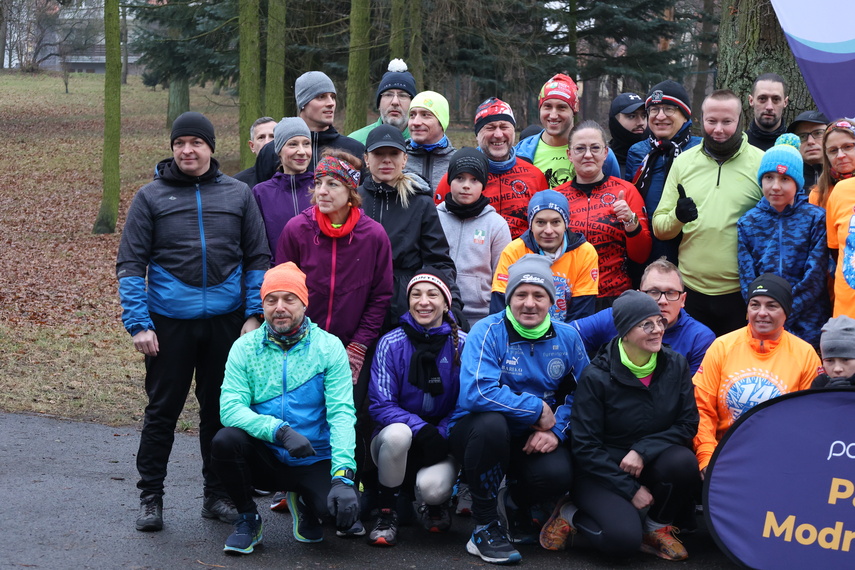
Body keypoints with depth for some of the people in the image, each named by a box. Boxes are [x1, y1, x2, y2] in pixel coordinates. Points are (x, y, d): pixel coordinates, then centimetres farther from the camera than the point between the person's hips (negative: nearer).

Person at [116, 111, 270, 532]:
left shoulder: (238, 194, 7)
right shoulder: (151, 197, 3)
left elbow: (257, 259, 9)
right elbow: (130, 264, 0)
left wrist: (254, 315, -1)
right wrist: (137, 323, -9)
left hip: (226, 321, 2)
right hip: (169, 322, -1)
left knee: (220, 410, 9)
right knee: (162, 410, 4)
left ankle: (218, 495, 21)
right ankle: (150, 497, 14)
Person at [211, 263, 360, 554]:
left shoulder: (329, 347, -5)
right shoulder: (244, 347, -2)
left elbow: (341, 413, -13)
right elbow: (230, 407, -14)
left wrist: (343, 475, -26)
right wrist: (279, 430, -30)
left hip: (314, 462, 0)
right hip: (264, 458, 1)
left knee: (343, 509, -28)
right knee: (225, 441, -30)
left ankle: (304, 504, 12)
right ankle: (247, 518, -1)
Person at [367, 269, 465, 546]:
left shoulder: (462, 345, -6)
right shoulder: (391, 344, -6)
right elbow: (380, 406, -9)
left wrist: (440, 434, -21)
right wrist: (421, 429, -24)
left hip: (443, 442, 0)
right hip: (397, 441, 0)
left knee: (432, 487, -31)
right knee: (397, 432, -35)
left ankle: (434, 503, 11)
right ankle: (386, 513, -12)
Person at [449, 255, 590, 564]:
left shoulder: (567, 337, 0)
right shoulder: (488, 332, -14)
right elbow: (476, 392, -29)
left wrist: (556, 430, -19)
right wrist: (537, 410, -22)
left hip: (533, 442, 3)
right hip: (476, 432, -3)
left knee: (559, 474, -28)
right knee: (490, 422, -37)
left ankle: (515, 504, 12)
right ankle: (485, 525, -17)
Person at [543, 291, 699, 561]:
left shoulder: (676, 365, -3)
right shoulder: (597, 376, -14)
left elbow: (688, 424, -3)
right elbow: (585, 446, -13)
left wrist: (643, 451, -19)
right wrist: (630, 490, -16)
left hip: (651, 465, 4)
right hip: (602, 471, -4)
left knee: (683, 461, -29)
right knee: (623, 539, -28)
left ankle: (657, 527, -1)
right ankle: (571, 515, 5)